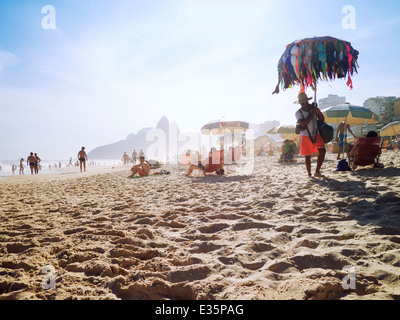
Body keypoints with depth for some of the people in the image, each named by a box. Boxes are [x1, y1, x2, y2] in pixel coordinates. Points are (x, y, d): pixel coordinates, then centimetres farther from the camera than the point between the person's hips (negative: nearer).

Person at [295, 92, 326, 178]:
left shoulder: (313, 108, 4)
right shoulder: (298, 112, -7)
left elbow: (322, 119, 6)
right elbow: (303, 123, -21)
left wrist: (318, 111, -12)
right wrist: (312, 114, -18)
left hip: (316, 134, 3)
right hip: (306, 136, -3)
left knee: (322, 151, -14)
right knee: (308, 156, 3)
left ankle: (317, 172, -4)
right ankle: (309, 174, 17)